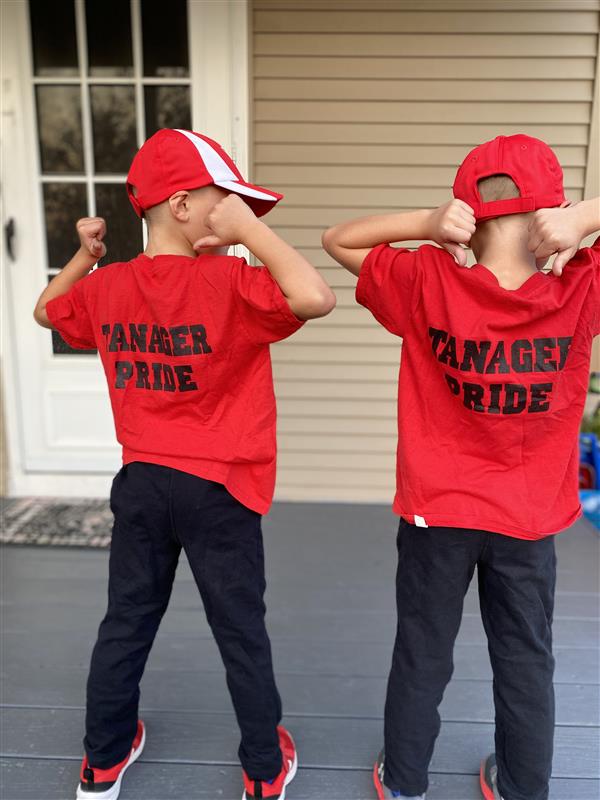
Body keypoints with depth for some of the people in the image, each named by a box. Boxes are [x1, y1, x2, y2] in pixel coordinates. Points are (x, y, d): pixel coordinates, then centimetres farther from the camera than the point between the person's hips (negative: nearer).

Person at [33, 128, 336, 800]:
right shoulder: (228, 283, -20)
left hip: (140, 484, 5)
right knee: (241, 634, 14)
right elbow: (315, 297, -35)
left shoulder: (104, 289, -1)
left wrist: (84, 255, 14)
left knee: (126, 624, 22)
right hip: (218, 491, -5)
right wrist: (250, 227, -24)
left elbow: (46, 310, 19)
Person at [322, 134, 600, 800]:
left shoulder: (426, 284, -19)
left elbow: (337, 240, -6)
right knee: (525, 662, 22)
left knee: (422, 656, 19)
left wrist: (428, 224, -19)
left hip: (436, 512, 0)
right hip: (529, 521, 1)